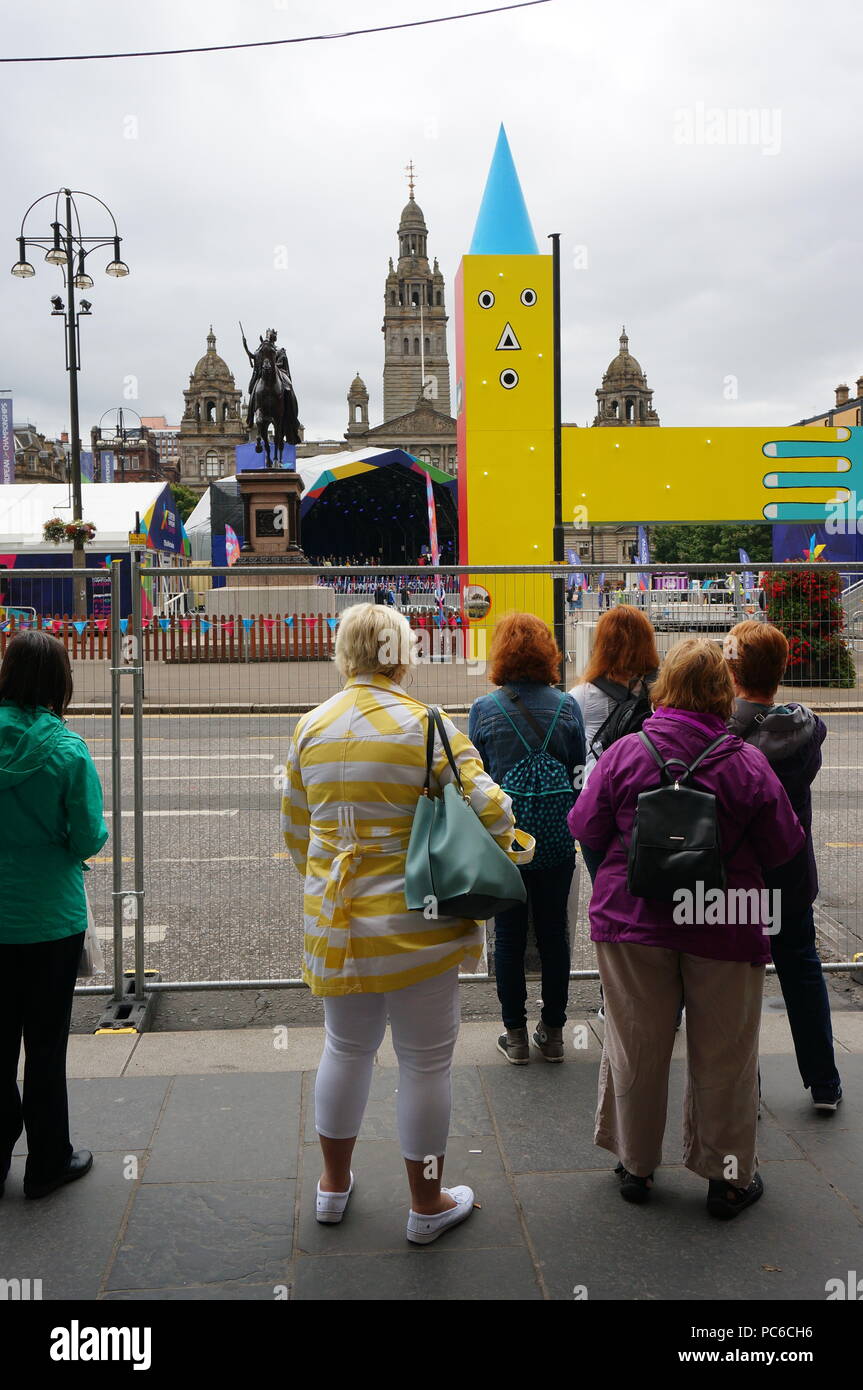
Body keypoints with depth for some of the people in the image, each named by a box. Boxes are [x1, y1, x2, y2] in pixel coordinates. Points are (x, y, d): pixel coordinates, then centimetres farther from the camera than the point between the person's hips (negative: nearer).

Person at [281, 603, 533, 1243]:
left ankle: (334, 1185, 38)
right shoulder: (427, 726, -13)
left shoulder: (311, 726, 3)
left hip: (333, 921, 5)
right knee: (426, 1063, 10)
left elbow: (296, 829, 11)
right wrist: (513, 852, 4)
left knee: (347, 1049, 22)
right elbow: (489, 809, -17)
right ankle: (427, 1204, 24)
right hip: (415, 926, -5)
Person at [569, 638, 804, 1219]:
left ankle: (636, 1165, 29)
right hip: (726, 927, -1)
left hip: (634, 922, 1)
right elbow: (784, 849, -3)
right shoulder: (748, 763, -12)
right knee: (724, 1056, 13)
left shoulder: (625, 753, -11)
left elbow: (586, 828, -2)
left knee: (637, 1049, 15)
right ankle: (729, 1177, 26)